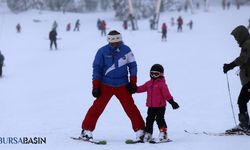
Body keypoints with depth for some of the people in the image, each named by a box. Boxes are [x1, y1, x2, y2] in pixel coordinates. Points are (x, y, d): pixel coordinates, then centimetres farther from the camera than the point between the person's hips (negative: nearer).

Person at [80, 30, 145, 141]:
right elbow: (97, 68, -4)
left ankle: (140, 131, 6)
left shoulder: (126, 50, -3)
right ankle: (86, 130, 4)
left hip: (122, 86, 1)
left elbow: (132, 65, 5)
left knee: (131, 108, -1)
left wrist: (133, 83, 2)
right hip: (106, 85, -1)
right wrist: (95, 86, -6)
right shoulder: (102, 52, -8)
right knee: (97, 107, -5)